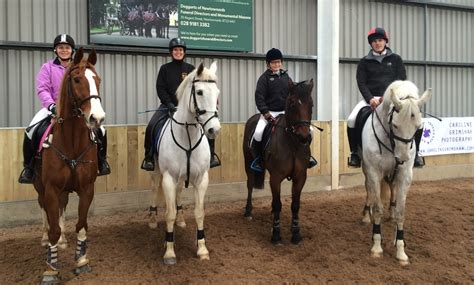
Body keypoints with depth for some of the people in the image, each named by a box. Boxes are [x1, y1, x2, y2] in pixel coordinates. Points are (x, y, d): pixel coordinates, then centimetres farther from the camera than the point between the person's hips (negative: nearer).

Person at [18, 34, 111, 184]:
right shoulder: (47, 67, -2)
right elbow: (42, 89, -11)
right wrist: (51, 105, -28)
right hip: (52, 108, -1)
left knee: (100, 131, -12)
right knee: (31, 131, -22)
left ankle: (101, 160, 13)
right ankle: (29, 166, -2)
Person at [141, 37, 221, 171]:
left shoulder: (190, 69, 7)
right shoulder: (165, 68, 5)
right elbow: (160, 89, -2)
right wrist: (170, 104, -15)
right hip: (168, 105, -1)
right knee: (152, 126, -22)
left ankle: (211, 155, 1)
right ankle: (149, 157, -5)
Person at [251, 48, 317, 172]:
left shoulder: (286, 77, 10)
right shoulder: (264, 78, -4)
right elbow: (259, 98, -10)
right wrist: (267, 114, -20)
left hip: (285, 112, 4)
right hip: (269, 112, -4)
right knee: (258, 132, -31)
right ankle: (257, 158, -6)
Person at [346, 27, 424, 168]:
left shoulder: (396, 59, 10)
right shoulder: (364, 62, 9)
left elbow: (402, 79, 1)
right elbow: (361, 83, 0)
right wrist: (370, 98, -18)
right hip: (371, 98, 0)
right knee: (352, 119, -25)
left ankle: (415, 152, 4)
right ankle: (355, 153, -6)